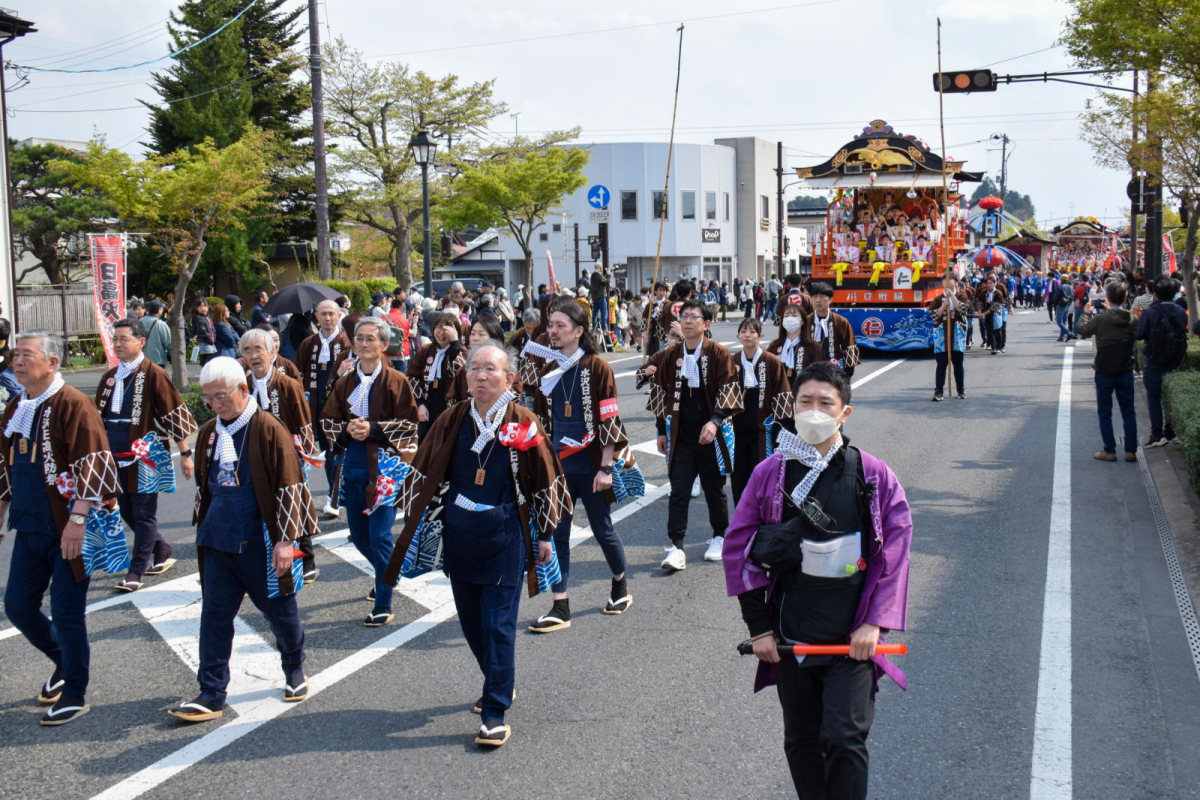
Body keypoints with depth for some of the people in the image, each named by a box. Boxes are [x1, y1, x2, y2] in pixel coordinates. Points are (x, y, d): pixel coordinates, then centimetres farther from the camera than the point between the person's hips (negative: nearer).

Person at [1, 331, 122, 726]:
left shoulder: (72, 405, -12)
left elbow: (90, 466, -19)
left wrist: (77, 519, -24)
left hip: (67, 530, -7)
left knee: (67, 612, -1)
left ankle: (74, 694, 14)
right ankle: (64, 661, 34)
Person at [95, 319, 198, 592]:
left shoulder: (153, 375, -10)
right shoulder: (110, 377, 10)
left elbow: (175, 414, -10)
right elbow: (99, 416, 19)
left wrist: (185, 453, -9)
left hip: (146, 457, -7)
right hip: (117, 457, 7)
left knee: (144, 515, -1)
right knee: (127, 513, 14)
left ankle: (136, 572, 5)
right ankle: (162, 551, 33)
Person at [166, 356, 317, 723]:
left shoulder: (268, 430, -12)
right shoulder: (209, 432, 7)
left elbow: (288, 488, -12)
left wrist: (285, 540, -15)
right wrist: (203, 527, 19)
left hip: (260, 541, -5)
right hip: (219, 541, 5)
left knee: (279, 610, 10)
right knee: (215, 614, 2)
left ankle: (294, 670, 34)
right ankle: (211, 695, 6)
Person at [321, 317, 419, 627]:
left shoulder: (395, 382, -4)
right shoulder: (345, 383, 11)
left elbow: (408, 424, -8)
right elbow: (327, 421, 10)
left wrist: (373, 429, -19)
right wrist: (347, 429, -11)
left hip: (383, 465, -6)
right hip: (352, 466, 6)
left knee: (380, 535, -9)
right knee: (358, 535, 14)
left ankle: (383, 605, -1)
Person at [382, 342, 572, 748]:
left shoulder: (523, 425, -5)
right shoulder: (452, 422, 2)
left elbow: (546, 481, 2)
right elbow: (423, 474, 10)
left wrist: (545, 535, 4)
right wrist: (415, 525, 7)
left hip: (504, 537, -4)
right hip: (459, 535, 4)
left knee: (498, 623, -5)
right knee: (471, 620, 13)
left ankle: (495, 713, 1)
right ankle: (499, 683, 35)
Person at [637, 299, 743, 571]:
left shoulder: (719, 354, -3)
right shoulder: (669, 356, 6)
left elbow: (728, 390, -8)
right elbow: (662, 393, 13)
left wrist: (715, 421, -22)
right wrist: (662, 430, 13)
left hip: (710, 435, -2)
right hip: (680, 437, 2)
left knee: (714, 490, 11)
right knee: (679, 492, -5)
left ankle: (719, 537, 29)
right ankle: (676, 548, -6)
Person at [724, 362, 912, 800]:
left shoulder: (873, 476, -3)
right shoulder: (770, 474, -1)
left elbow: (895, 550, -1)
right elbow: (738, 549, 3)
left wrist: (873, 622, -8)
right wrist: (759, 627, 1)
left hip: (851, 634, -2)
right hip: (791, 632, 2)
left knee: (845, 738, -9)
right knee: (801, 740, 12)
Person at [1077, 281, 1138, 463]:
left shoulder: (1100, 319, -17)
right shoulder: (1131, 319, -4)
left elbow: (1083, 330, -2)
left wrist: (1087, 313, 14)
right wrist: (1110, 311, 20)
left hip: (1105, 372, -3)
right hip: (1126, 371, 3)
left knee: (1105, 412, 8)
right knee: (1128, 412, 11)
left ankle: (1109, 451, 7)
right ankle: (1131, 451, 11)